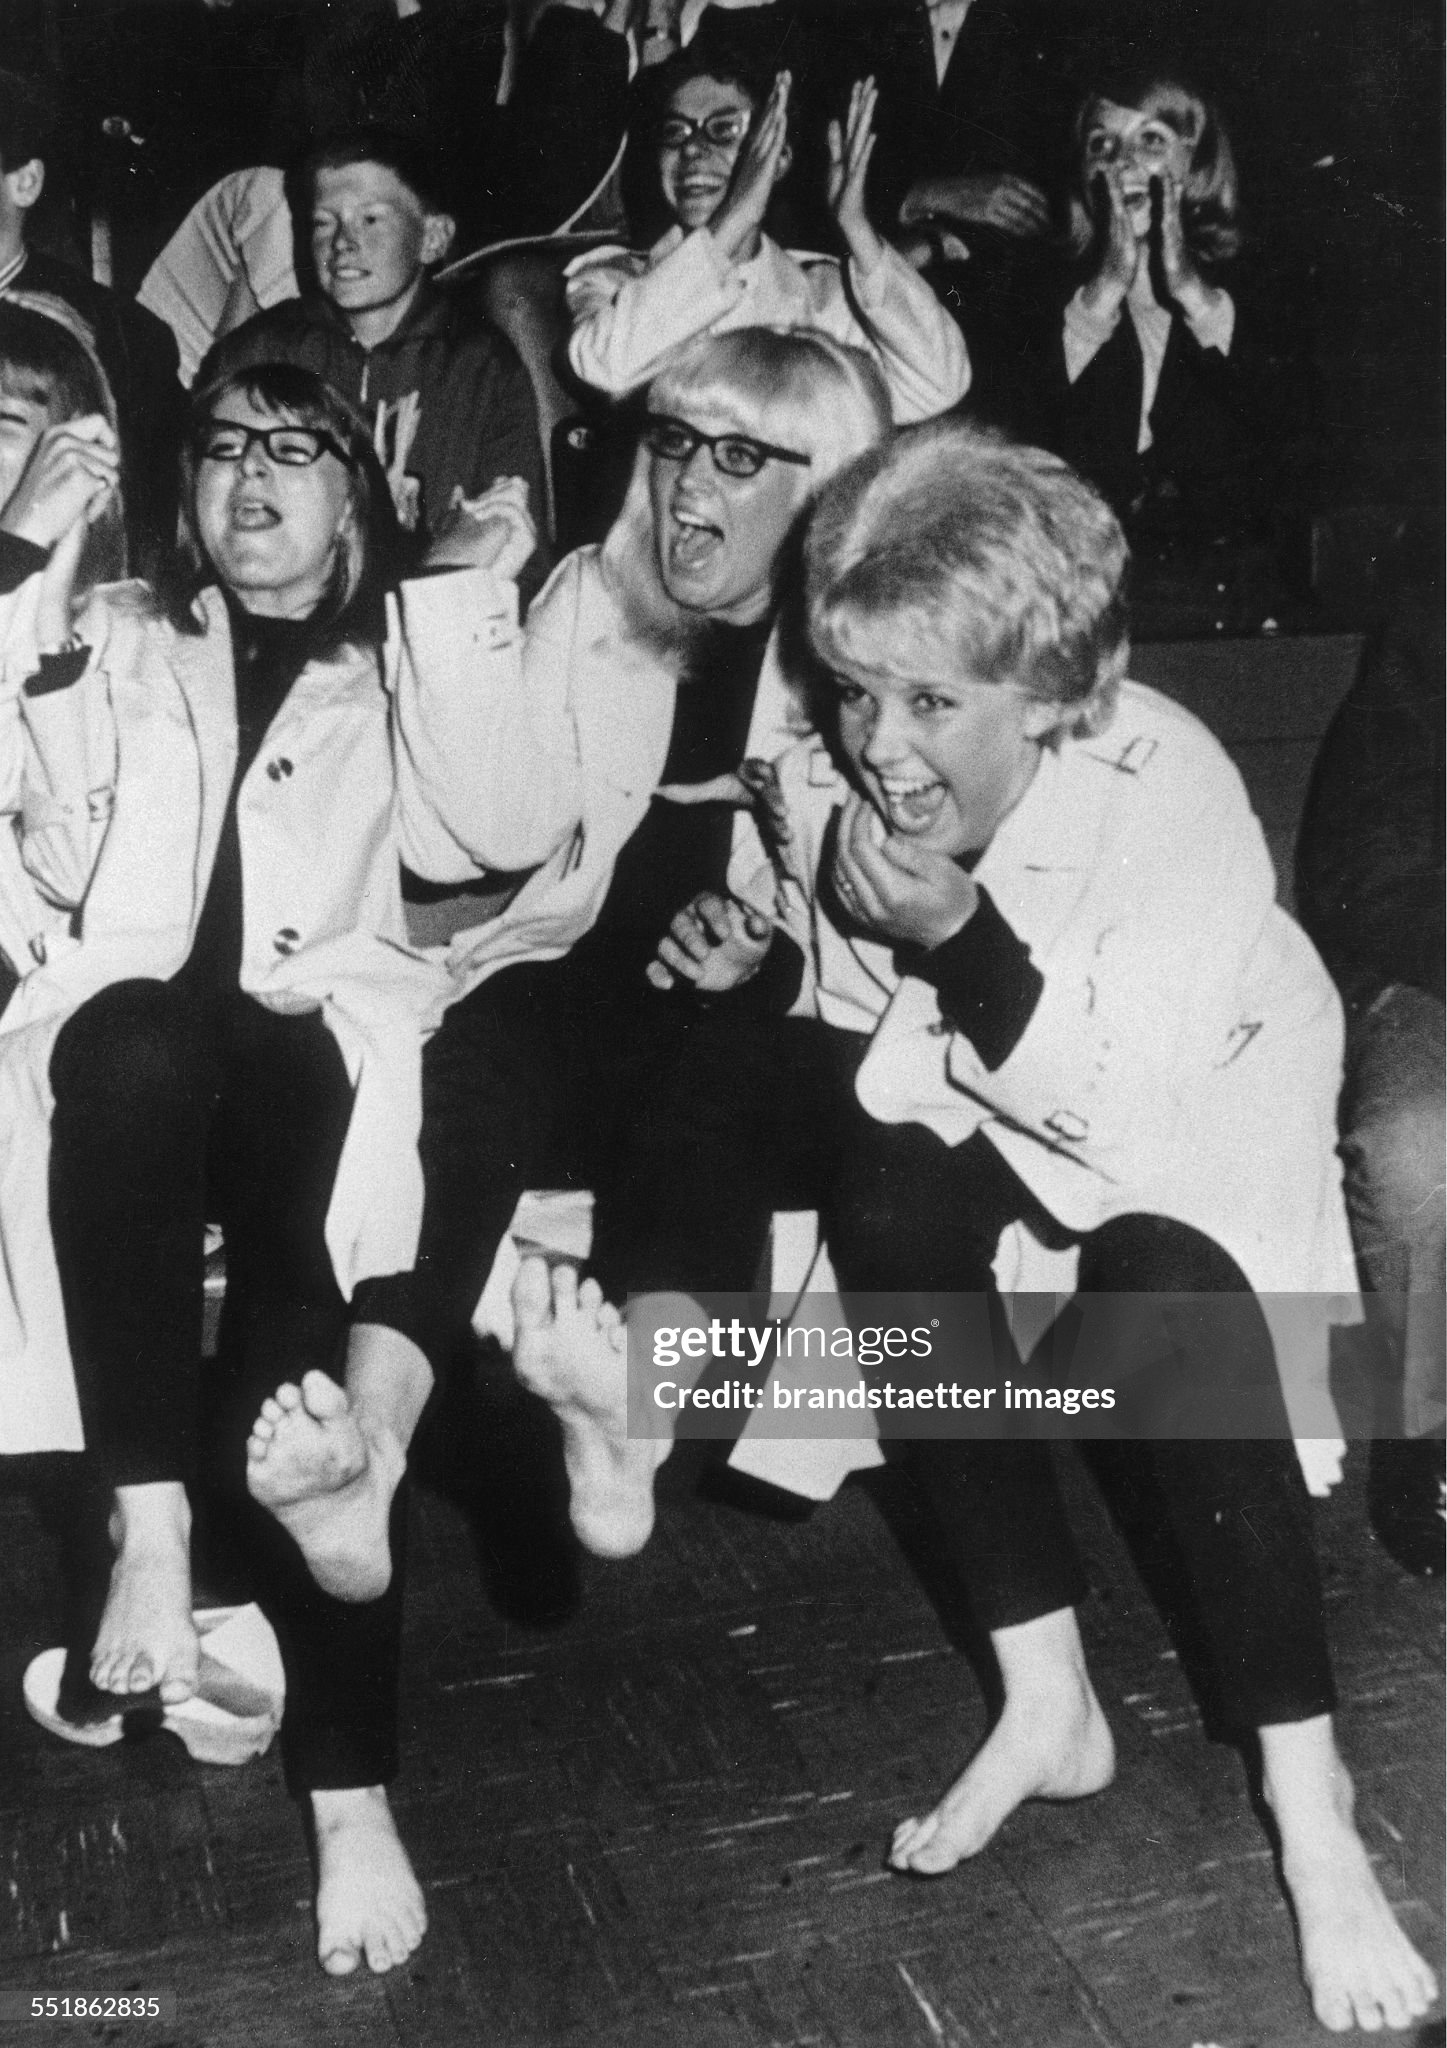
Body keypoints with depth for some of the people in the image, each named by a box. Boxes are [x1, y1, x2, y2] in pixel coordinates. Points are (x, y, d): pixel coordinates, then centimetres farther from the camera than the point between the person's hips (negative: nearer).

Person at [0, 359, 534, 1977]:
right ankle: (148, 1524, -34)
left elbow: (477, 837, 2)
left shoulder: (405, 661, 23)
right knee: (140, 1045, -37)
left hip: (322, 1044, -1)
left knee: (294, 1327, -29)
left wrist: (464, 605, -4)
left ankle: (348, 1787, -25)